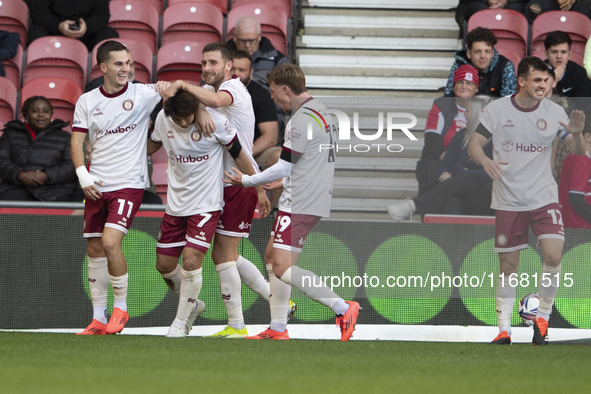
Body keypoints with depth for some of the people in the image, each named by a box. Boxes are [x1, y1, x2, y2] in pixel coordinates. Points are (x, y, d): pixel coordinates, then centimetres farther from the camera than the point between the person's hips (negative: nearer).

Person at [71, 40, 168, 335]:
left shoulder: (142, 94, -3)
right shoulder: (87, 101, 6)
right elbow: (77, 142, 6)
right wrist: (83, 176, -8)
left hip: (129, 183, -4)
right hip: (97, 186, 4)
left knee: (110, 242, -19)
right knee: (95, 250, 6)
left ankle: (121, 308, -1)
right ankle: (98, 319, 16)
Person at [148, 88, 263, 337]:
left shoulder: (215, 122, -17)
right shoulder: (163, 120, -5)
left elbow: (238, 155, -5)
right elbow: (153, 145, 17)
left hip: (206, 204, -5)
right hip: (175, 203, 5)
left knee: (191, 261, -16)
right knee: (164, 264, 6)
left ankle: (181, 321, 2)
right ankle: (192, 305, 33)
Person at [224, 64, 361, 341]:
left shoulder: (302, 120, -16)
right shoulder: (322, 113, 14)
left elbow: (283, 168, -14)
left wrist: (246, 181, -1)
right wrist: (282, 181, 31)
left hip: (300, 205, -11)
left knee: (283, 269, -15)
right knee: (271, 257, 17)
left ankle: (342, 308, -17)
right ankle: (277, 328, 19)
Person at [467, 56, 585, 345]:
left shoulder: (554, 112, 0)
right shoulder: (496, 110, -3)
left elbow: (577, 151, 2)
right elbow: (473, 145, -1)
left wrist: (576, 134, -21)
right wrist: (485, 161, -23)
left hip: (544, 197, 0)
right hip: (508, 200, 0)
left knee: (553, 256, -17)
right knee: (508, 267, 2)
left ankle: (543, 316, 4)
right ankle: (504, 328, 13)